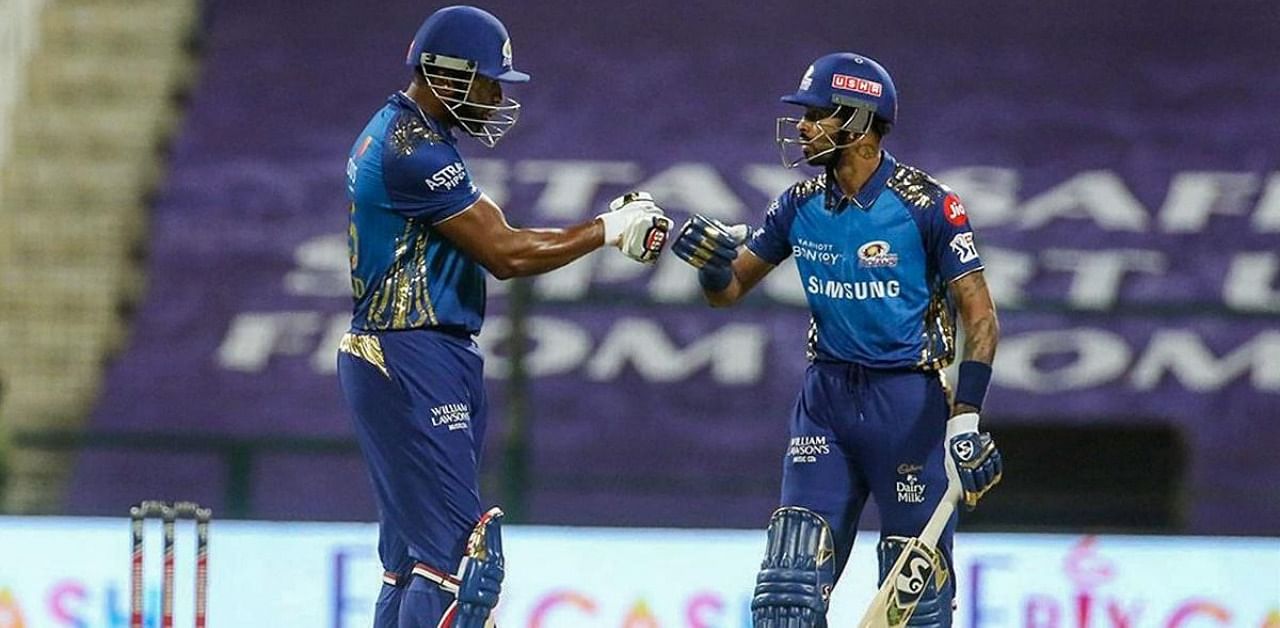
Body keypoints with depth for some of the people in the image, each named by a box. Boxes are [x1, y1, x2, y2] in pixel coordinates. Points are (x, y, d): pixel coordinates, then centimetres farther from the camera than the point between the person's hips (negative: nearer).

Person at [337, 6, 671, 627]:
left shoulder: (399, 134, 16)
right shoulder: (414, 148, -17)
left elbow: (495, 238, 17)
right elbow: (504, 255, -16)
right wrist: (608, 229, -8)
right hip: (411, 364, -11)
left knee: (414, 554, 13)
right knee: (463, 555, -14)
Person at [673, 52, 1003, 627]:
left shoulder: (928, 206, -11)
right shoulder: (801, 205, 4)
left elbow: (980, 317, -10)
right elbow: (728, 291, 11)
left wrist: (966, 419, -18)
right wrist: (712, 261, -13)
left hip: (910, 404, -5)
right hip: (827, 400, 5)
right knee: (790, 580, -3)